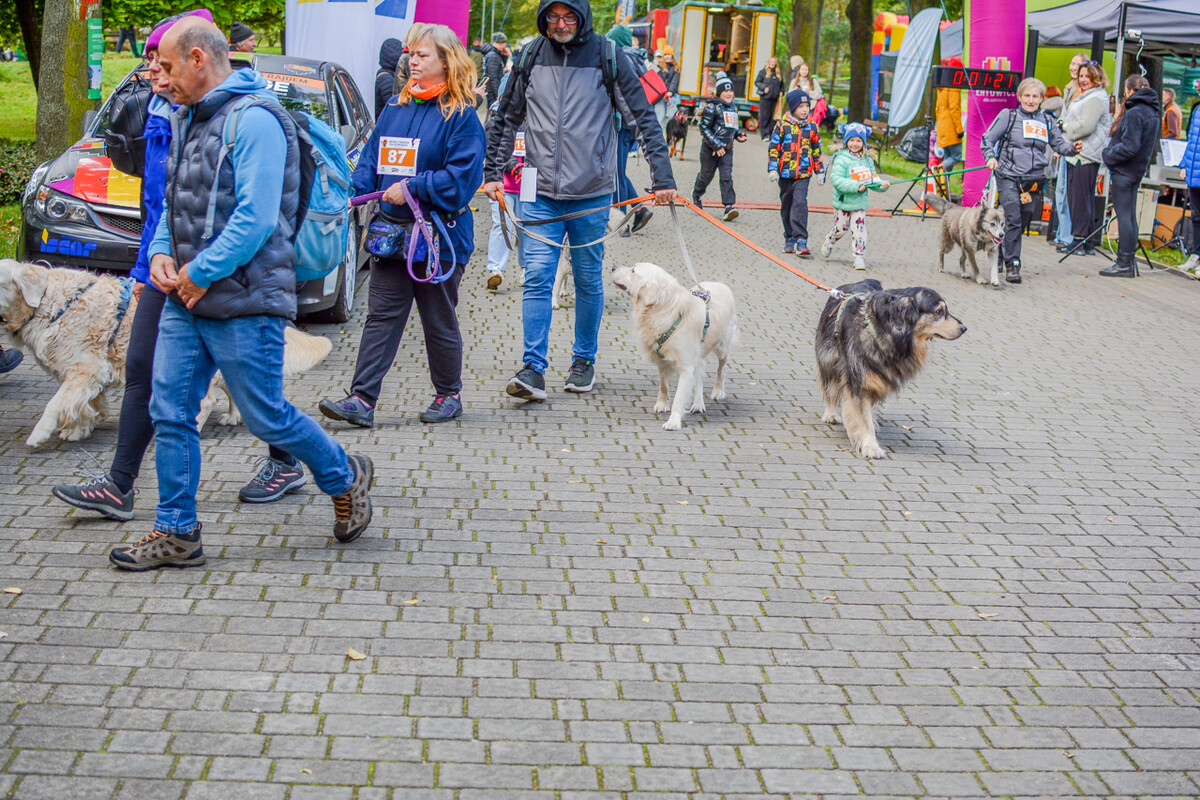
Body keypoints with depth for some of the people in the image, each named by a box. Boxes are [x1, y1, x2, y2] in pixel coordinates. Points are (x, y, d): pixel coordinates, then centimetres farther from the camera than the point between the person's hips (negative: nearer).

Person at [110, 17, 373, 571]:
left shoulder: (254, 119, -15)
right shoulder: (189, 118, 15)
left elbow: (256, 218, -22)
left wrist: (202, 272, -17)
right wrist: (161, 252, 4)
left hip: (243, 304, -9)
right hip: (184, 299, 9)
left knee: (265, 417, 1)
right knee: (170, 413, 5)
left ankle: (345, 478, 25)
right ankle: (176, 534, 13)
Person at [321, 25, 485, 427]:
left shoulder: (461, 116, -8)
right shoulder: (396, 107, 11)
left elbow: (461, 176, -15)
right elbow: (372, 156, 13)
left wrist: (411, 188, -17)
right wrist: (355, 191, -4)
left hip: (439, 237, -5)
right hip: (392, 231, 6)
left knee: (439, 320, 7)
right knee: (382, 316, 2)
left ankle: (449, 394, 24)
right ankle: (362, 400, -1)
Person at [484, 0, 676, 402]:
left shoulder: (607, 57, -3)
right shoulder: (531, 57, 3)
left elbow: (643, 119, -2)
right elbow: (507, 119, 15)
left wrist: (662, 177, -7)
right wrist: (493, 172, 13)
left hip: (591, 194, -1)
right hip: (540, 192, 1)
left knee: (589, 281, 9)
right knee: (537, 277, -7)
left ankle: (584, 359, 24)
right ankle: (533, 370, -7)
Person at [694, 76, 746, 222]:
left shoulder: (733, 108, 13)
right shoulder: (712, 107, -9)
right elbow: (704, 128, -13)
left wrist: (738, 135, 5)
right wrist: (716, 145, -20)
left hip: (727, 149, 5)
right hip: (710, 149, -5)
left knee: (727, 177, -7)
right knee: (706, 175, 9)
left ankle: (729, 207, -15)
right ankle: (696, 195, 39)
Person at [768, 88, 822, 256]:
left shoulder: (811, 127, 6)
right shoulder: (782, 126, -1)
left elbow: (816, 150, 16)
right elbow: (774, 149, 1)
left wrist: (819, 171, 18)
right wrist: (772, 169, -7)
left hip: (803, 174, 0)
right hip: (785, 173, 0)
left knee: (800, 204, -15)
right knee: (786, 207, 11)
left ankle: (801, 242, -18)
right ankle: (789, 238, 27)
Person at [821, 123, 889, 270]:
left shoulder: (867, 161, 8)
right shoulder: (841, 159, -10)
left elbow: (873, 179, 14)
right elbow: (836, 179, -20)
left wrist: (882, 185, -8)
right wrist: (855, 186, -27)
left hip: (860, 202, 3)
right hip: (843, 201, -3)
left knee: (859, 229, -2)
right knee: (840, 228, 9)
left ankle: (859, 257, 4)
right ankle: (828, 243, 39)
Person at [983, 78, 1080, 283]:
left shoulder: (1047, 121, 12)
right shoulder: (1008, 116, 2)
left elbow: (1059, 145, 17)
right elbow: (987, 139, 2)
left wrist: (1072, 148, -4)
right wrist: (990, 157, -16)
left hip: (1034, 180, 4)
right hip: (1009, 177, -4)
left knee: (1022, 223, 9)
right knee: (1013, 220, -16)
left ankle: (1001, 255, 25)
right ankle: (1012, 265, -14)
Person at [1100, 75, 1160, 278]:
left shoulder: (1135, 113, -18)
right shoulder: (1153, 113, 12)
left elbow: (1129, 146, -23)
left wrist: (1109, 156, -10)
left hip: (1124, 170, -10)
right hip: (1137, 169, 10)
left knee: (1124, 215, -7)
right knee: (1129, 215, 14)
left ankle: (1124, 264, -6)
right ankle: (1129, 262, 18)